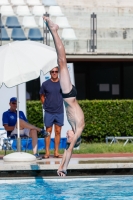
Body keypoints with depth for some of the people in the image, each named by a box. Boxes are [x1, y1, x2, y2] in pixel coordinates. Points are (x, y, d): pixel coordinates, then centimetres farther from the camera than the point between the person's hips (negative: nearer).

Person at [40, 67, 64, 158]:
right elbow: (42, 96, 11)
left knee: (58, 131, 4)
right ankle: (47, 152, 4)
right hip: (49, 112, -1)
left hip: (59, 112, 1)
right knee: (48, 131, 1)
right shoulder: (45, 84, 0)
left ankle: (56, 152, 9)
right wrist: (46, 105, 2)